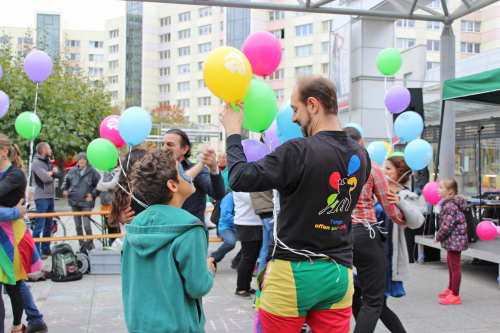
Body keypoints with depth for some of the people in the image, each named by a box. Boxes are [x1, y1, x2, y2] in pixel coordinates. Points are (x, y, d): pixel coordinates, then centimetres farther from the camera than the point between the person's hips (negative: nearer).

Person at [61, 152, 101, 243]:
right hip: (74, 201, 5)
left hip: (86, 202, -4)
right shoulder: (72, 171, 9)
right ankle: (81, 244, 22)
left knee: (87, 225, -10)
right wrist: (64, 189, 9)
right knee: (78, 225, 11)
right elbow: (66, 181, 26)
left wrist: (93, 194, -7)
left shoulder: (92, 171, -2)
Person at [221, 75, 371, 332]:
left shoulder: (300, 151, -19)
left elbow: (240, 179, -17)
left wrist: (233, 132, -2)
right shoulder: (360, 156, 3)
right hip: (340, 273, 6)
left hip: (293, 271, -6)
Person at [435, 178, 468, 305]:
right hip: (453, 240, 11)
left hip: (454, 239, -11)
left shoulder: (450, 205, -22)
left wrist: (438, 237, -11)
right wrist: (441, 236, 15)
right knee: (450, 263, 23)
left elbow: (447, 225, -24)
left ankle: (455, 295, 3)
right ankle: (451, 289, 38)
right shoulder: (449, 203, 11)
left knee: (454, 266, -4)